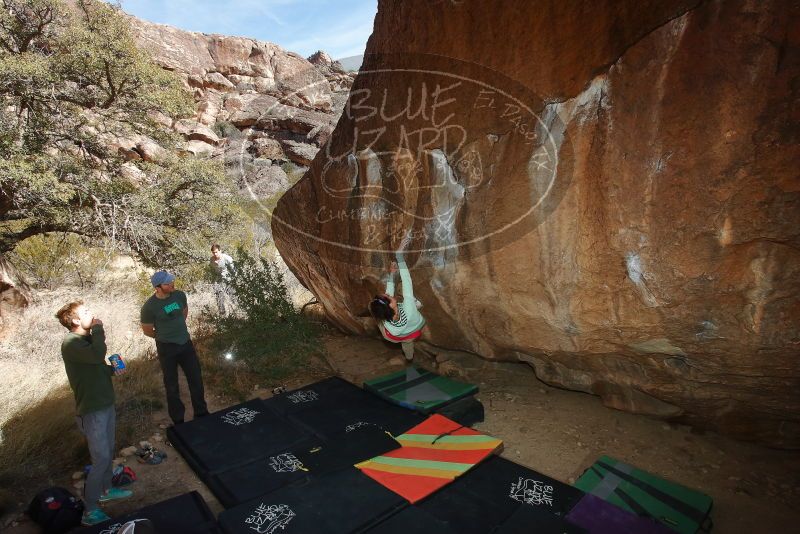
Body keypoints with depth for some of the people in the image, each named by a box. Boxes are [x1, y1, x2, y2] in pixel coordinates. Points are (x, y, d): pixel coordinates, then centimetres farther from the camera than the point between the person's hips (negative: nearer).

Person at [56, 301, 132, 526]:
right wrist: (98, 329, -25)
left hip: (105, 404, 8)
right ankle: (90, 511, 10)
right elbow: (97, 355, -39)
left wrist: (112, 369, 0)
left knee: (108, 452, 21)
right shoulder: (70, 343, -21)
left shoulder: (87, 338, 6)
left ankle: (106, 490, 39)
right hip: (92, 410, -8)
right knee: (101, 459, -3)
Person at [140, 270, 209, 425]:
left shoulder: (180, 295, -8)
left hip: (186, 343, 4)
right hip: (167, 348, -4)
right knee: (171, 384, 11)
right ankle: (178, 420, 28)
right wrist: (165, 337, 6)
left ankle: (201, 412, 31)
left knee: (196, 379, 13)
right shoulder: (149, 307, -19)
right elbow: (147, 331, -5)